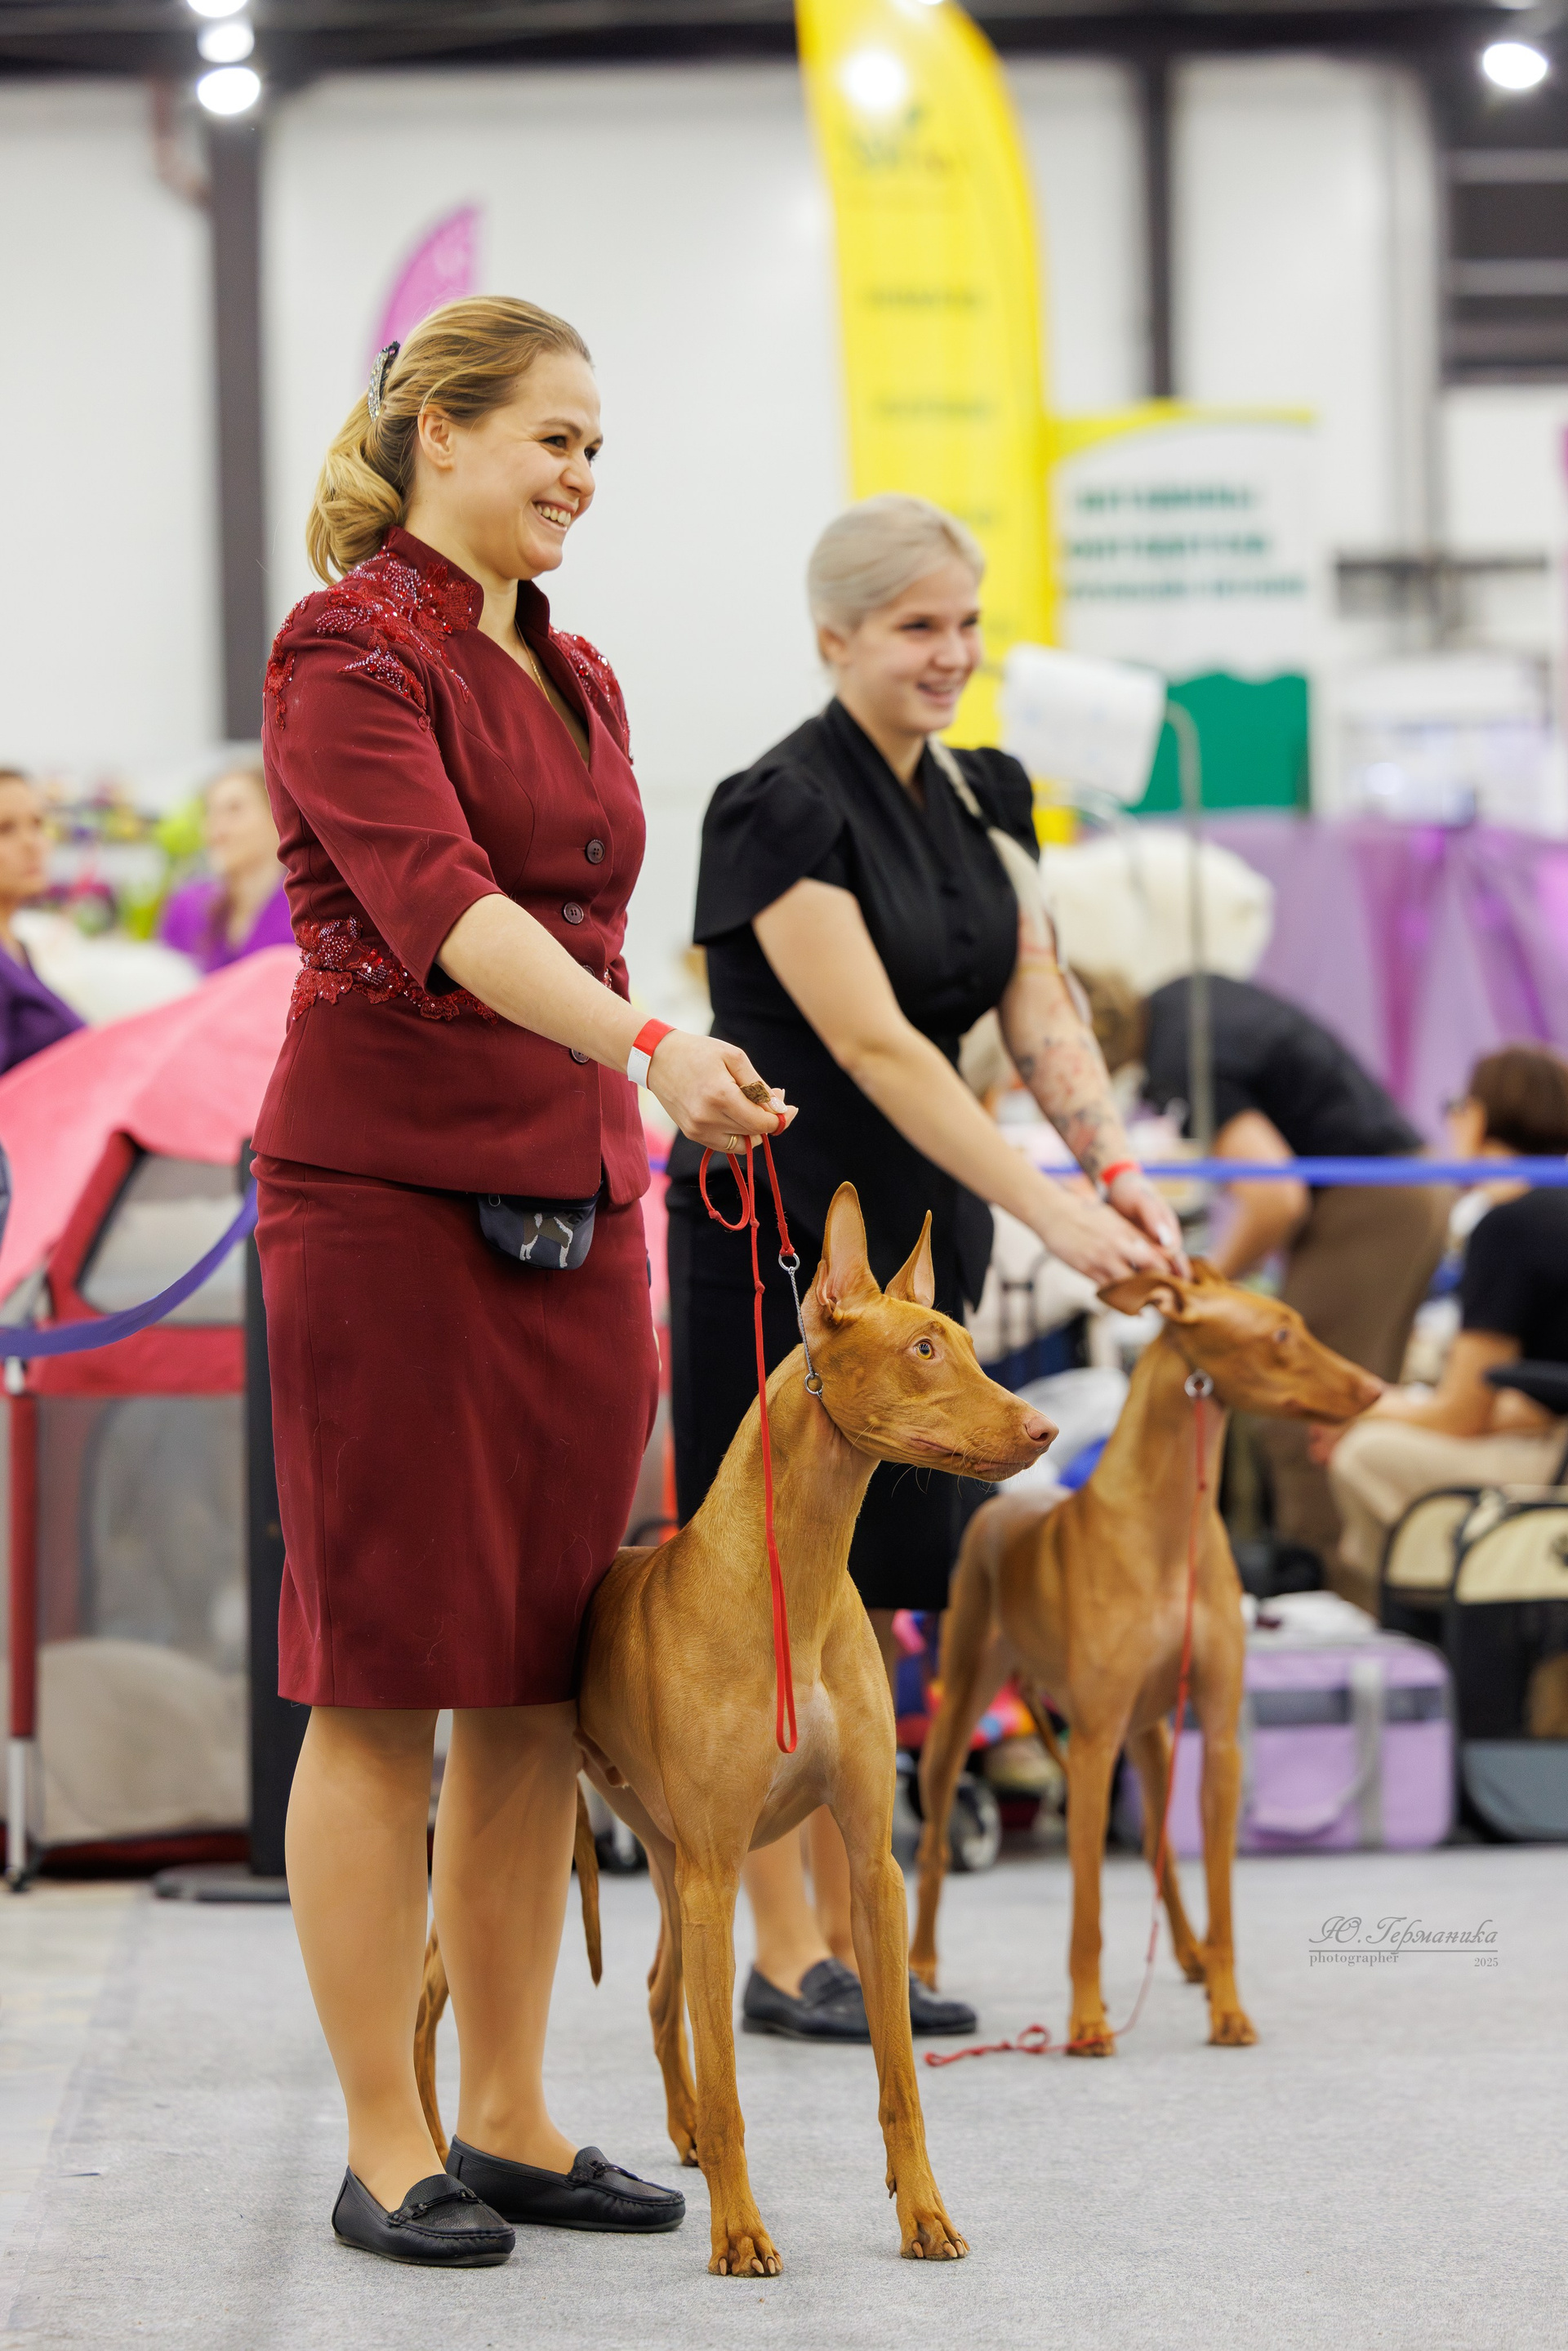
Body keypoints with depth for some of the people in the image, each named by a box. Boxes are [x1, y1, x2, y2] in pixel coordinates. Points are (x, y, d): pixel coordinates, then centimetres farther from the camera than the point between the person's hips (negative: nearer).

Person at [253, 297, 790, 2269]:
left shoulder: (578, 679, 17)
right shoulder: (348, 646, -8)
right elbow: (439, 902, -23)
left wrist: (632, 1221, 19)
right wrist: (654, 1049, -36)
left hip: (569, 1202, 8)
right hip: (387, 1195, -7)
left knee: (544, 1681, 8)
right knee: (381, 1680, -2)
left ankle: (510, 2119, 17)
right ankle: (383, 2148, 4)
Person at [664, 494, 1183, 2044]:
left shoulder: (985, 799, 11)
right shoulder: (783, 810, -14)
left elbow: (1039, 1009, 4)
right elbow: (875, 1044, -21)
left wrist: (1120, 1172, -13)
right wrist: (1048, 1210, -26)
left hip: (915, 1230, 8)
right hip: (779, 1232, -8)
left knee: (870, 1590, 10)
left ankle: (853, 1941, 15)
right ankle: (784, 1956, 2)